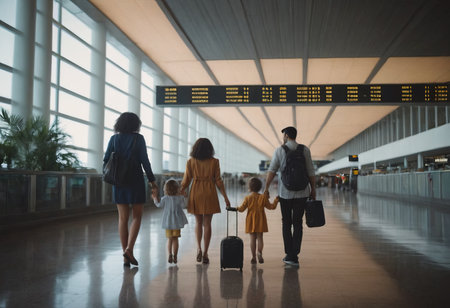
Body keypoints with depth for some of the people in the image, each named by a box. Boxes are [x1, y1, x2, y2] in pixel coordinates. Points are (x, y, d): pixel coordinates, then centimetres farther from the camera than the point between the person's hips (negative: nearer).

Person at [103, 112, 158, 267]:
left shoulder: (114, 138, 4)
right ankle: (129, 249, -10)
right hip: (135, 181, -3)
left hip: (119, 182, 3)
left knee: (123, 218, 7)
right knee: (137, 216, 8)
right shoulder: (138, 138, -5)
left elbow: (106, 160, 2)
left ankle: (126, 256, 8)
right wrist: (152, 180, -2)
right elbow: (144, 161, -8)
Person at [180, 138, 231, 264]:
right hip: (209, 194, -1)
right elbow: (218, 181, -2)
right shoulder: (214, 162, -1)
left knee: (198, 222, 16)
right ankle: (205, 253, 4)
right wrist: (225, 197, 4)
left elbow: (186, 181, 2)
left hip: (196, 193, 1)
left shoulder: (191, 162, 1)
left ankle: (198, 248, 2)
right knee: (207, 223, 5)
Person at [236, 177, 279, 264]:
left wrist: (237, 208, 12)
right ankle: (259, 253, -10)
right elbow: (271, 206, 1)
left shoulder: (247, 198, -6)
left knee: (252, 238, 4)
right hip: (260, 221, 1)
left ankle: (253, 257, 5)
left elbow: (242, 209, -6)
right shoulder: (263, 197, -3)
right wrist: (276, 201, 13)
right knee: (260, 237, 7)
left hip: (251, 221, 0)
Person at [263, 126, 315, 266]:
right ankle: (294, 256, 2)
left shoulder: (279, 150, -3)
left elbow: (271, 171, -7)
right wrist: (313, 189, 9)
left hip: (285, 192, -1)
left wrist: (266, 188, -2)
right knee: (298, 224, 6)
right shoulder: (305, 150, 1)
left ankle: (289, 254, 11)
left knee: (286, 223, 12)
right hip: (302, 192, 1)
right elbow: (310, 172, 1)